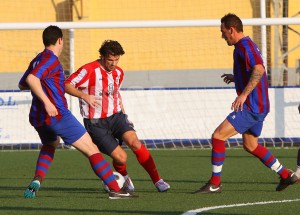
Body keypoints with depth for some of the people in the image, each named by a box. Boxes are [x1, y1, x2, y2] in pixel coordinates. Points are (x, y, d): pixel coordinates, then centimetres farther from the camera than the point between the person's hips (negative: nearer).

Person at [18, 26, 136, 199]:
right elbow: (31, 78, -25)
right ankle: (115, 189, -12)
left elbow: (22, 85, 32)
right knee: (91, 149, -5)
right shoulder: (51, 60, -9)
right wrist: (46, 101, -30)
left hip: (37, 118, 9)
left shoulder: (37, 60, 18)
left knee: (50, 145, 37)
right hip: (57, 115, -9)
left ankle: (37, 180, 11)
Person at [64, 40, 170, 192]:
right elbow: (67, 85, -17)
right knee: (121, 157, -14)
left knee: (134, 142, -22)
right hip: (96, 123, -5)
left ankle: (157, 180, -16)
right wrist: (84, 96, -31)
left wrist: (123, 112, 19)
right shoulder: (90, 70, -14)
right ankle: (123, 176, 23)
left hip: (115, 117, 5)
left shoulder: (118, 73, 8)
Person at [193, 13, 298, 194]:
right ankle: (286, 175, 25)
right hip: (259, 106, 11)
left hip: (251, 107, -11)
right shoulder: (248, 45, 17)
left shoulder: (244, 45, -15)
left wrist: (244, 94, -32)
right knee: (250, 146, 21)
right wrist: (236, 78, 28)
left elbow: (259, 69, -30)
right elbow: (257, 73, 28)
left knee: (218, 136, -11)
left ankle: (214, 184, -10)